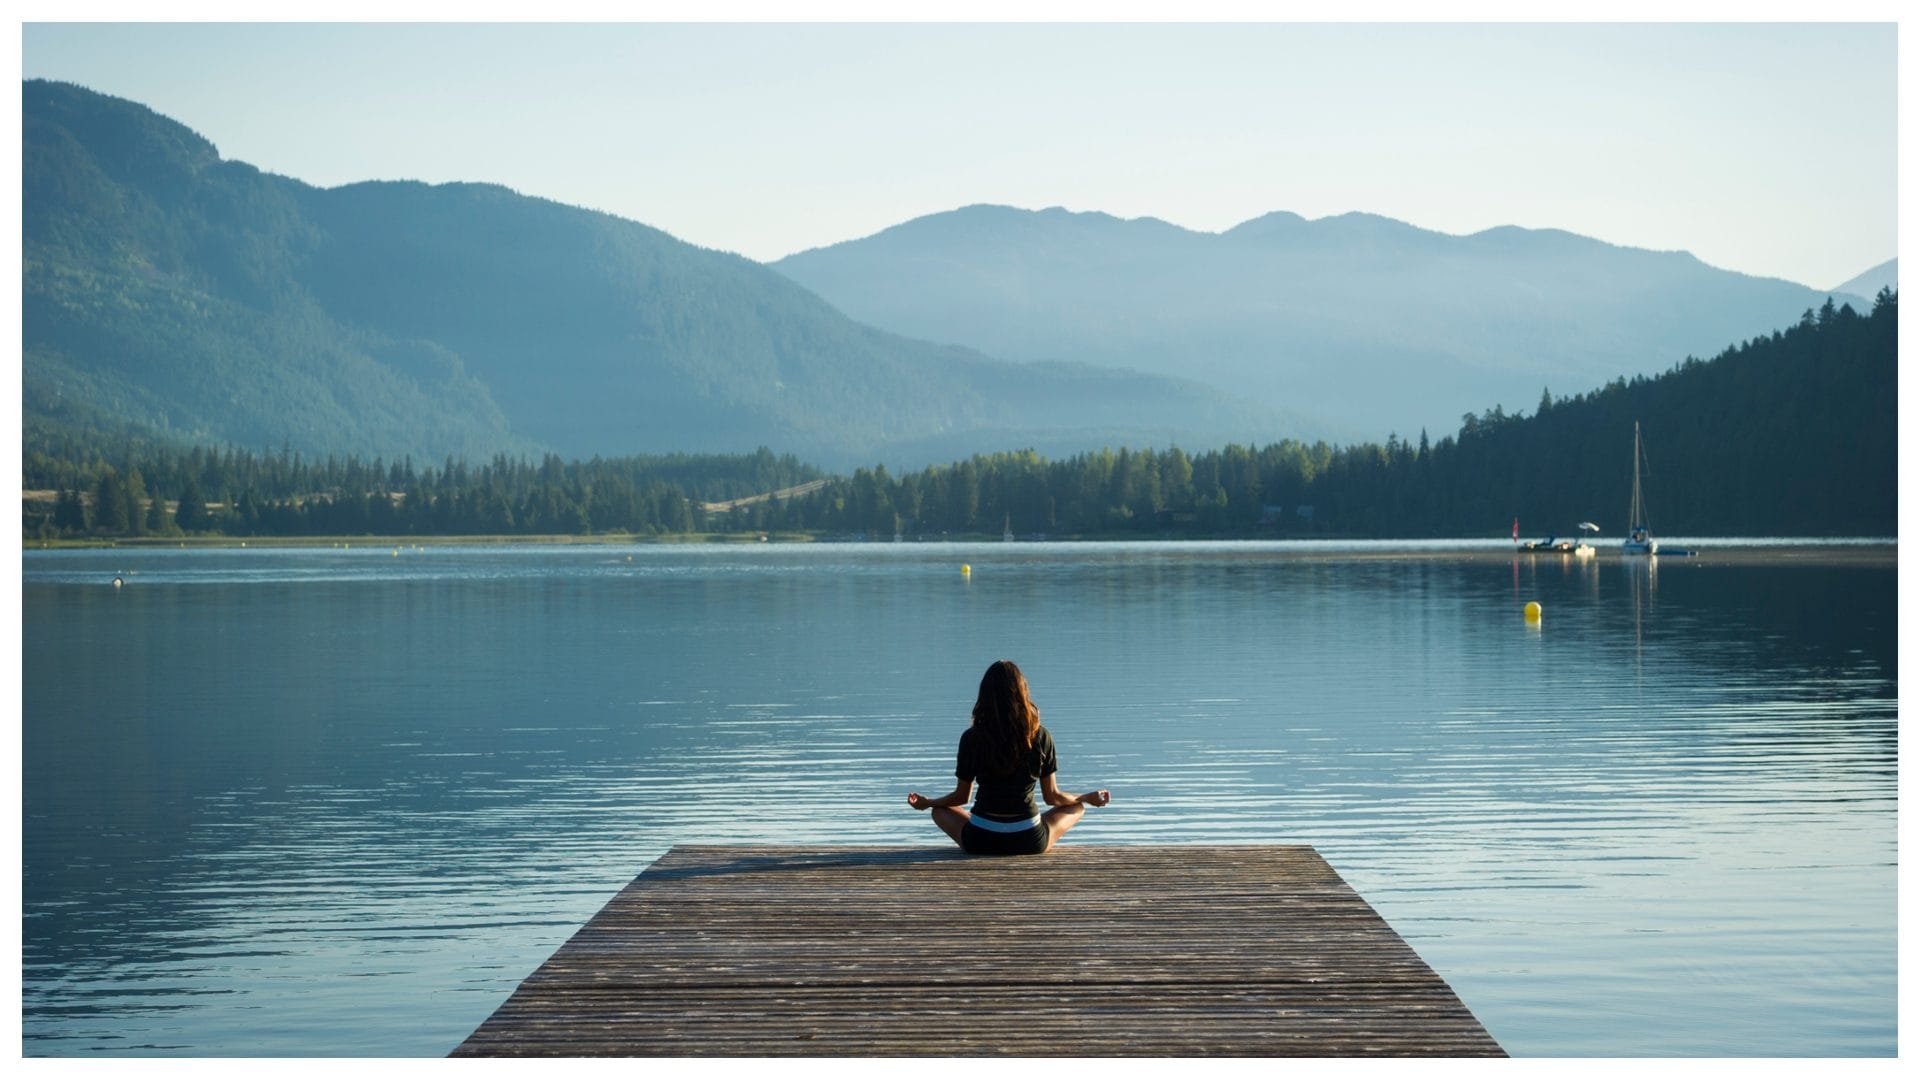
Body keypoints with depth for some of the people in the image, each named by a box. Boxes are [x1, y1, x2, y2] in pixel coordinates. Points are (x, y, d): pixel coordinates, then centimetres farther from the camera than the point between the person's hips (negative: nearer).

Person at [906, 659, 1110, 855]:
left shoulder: (972, 738, -7)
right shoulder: (1040, 737, -6)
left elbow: (961, 797, 4)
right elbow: (1052, 796, 4)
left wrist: (926, 803, 24)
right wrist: (1088, 798, 23)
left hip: (981, 841, 0)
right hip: (1030, 842, 0)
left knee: (940, 811, 30)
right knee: (1076, 808, 27)